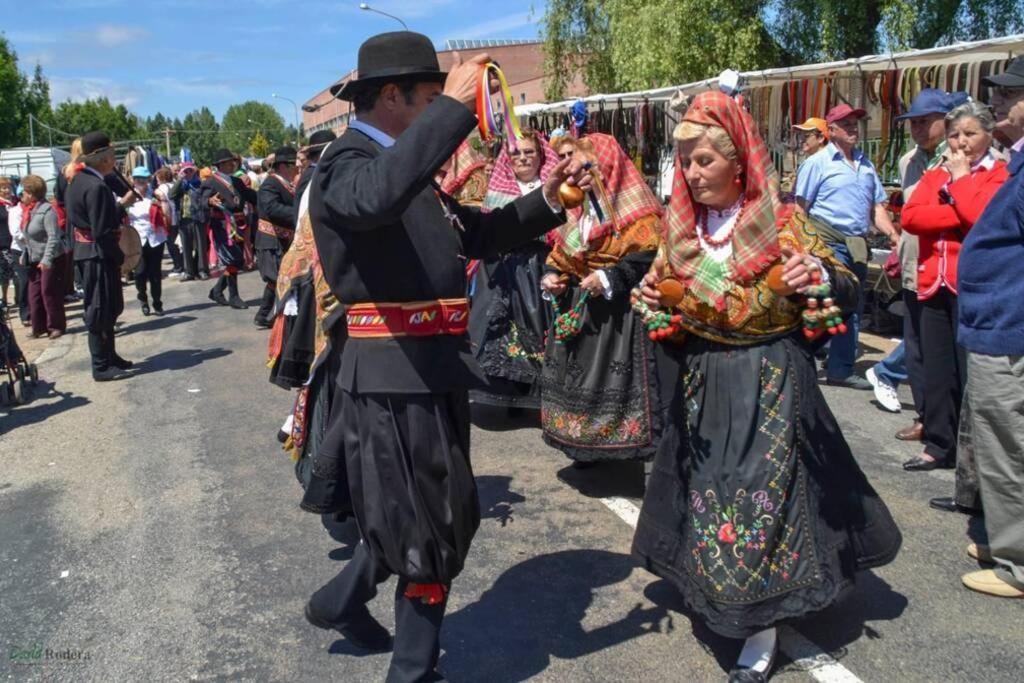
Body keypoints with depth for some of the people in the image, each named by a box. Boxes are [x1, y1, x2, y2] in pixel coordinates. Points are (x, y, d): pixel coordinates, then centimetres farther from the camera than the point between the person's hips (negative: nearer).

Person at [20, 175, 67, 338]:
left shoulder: (47, 210, -17)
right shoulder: (29, 210, 8)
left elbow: (53, 237, -22)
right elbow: (28, 237, 15)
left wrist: (46, 259, -26)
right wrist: (26, 255, 11)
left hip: (51, 259, -8)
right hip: (35, 259, 8)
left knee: (49, 293, -1)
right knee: (34, 294, 8)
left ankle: (56, 326, 11)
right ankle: (39, 327, 15)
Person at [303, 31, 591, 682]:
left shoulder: (413, 171, 14)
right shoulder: (345, 163, -13)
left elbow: (477, 235, 20)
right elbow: (379, 196, -39)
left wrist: (546, 199, 8)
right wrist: (455, 105, -33)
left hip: (434, 365, 9)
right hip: (395, 371, -9)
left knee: (434, 511, 23)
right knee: (429, 520, 4)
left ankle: (342, 598, 43)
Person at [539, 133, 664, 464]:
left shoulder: (635, 210, -9)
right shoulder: (575, 208, 15)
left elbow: (650, 255, -19)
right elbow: (560, 254, 20)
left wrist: (610, 278, -24)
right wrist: (552, 276, 0)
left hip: (621, 312, -7)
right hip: (578, 310, 8)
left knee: (619, 379, -9)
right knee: (579, 373, 11)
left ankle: (644, 445, 3)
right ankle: (588, 446, 25)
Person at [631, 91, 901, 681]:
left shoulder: (783, 220, -10)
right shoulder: (681, 226, 2)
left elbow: (852, 293, -9)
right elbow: (673, 297, 16)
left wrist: (819, 274, -30)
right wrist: (655, 296, -6)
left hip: (771, 380, -4)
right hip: (702, 381, 5)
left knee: (763, 494, -3)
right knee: (707, 491, 14)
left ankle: (762, 630, 12)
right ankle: (720, 593, 38)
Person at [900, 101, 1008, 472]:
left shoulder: (999, 175, 2)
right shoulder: (934, 175, 16)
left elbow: (982, 217, -16)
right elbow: (910, 217, -1)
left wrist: (961, 177, -5)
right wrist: (960, 217, -11)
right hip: (934, 285, 5)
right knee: (937, 372, 9)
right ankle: (939, 445, 19)